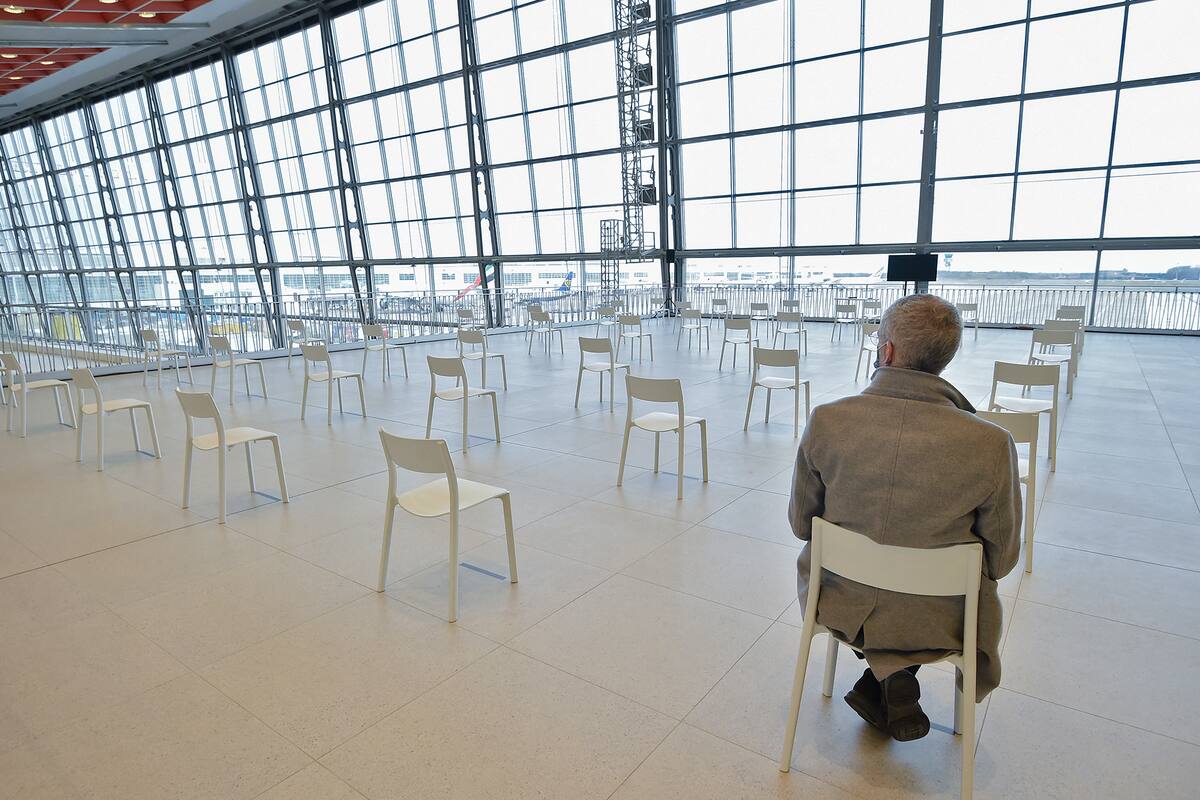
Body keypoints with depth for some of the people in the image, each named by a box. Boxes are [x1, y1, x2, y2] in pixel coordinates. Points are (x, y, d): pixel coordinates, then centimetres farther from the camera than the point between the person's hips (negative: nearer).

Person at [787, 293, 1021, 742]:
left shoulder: (826, 421, -20)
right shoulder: (992, 444, -22)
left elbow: (801, 525, -6)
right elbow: (1001, 560, -8)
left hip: (841, 607, 1)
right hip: (936, 621, -1)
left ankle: (889, 676, 20)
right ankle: (883, 685, 21)